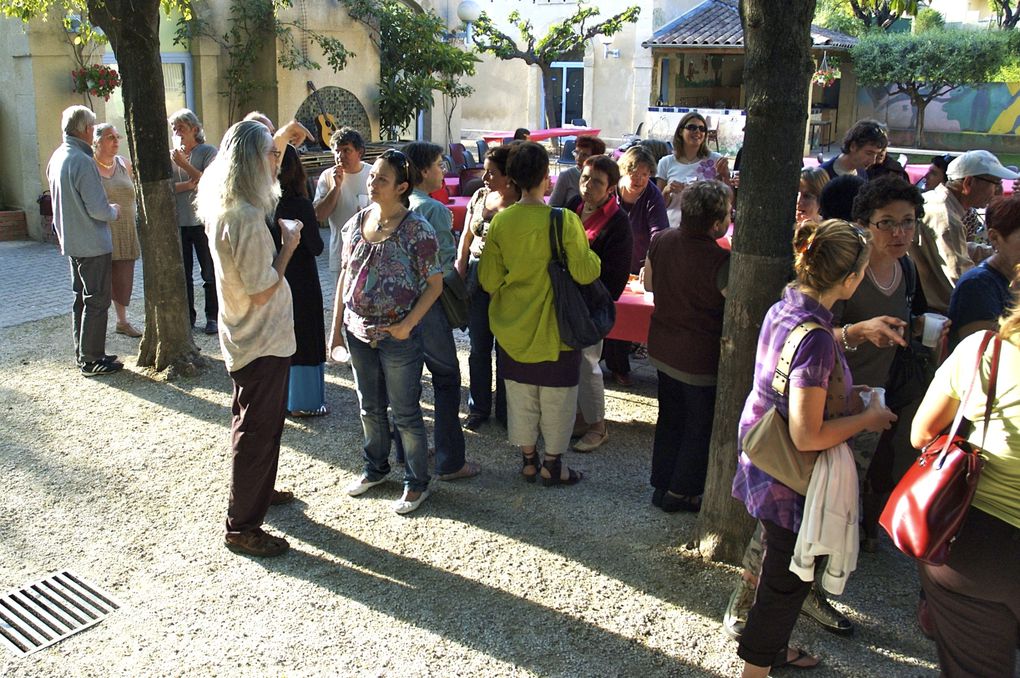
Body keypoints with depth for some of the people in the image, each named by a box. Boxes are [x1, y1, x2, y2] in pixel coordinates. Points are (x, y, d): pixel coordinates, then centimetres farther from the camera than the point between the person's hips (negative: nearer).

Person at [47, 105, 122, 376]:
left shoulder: (56, 157, 7)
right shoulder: (82, 162, -21)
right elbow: (98, 209, -23)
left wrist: (106, 207, 19)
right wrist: (114, 211, -2)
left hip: (71, 240, 9)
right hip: (93, 244, -9)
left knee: (82, 298, 17)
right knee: (97, 302, -1)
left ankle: (82, 353, 26)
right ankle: (91, 360, 5)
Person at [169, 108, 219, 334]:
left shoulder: (208, 151, -1)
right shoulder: (170, 156, 7)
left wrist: (184, 165, -15)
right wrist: (189, 184, -16)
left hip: (203, 221, -3)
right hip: (178, 222, 3)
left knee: (210, 273, 3)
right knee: (182, 274, 8)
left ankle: (212, 317, 12)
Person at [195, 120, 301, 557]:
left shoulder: (222, 207, 2)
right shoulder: (247, 217, -27)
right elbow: (262, 290, -25)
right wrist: (287, 248, -14)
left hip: (250, 336, 10)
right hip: (261, 341, -10)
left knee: (266, 420, 25)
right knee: (257, 430, 1)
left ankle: (259, 491, 44)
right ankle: (241, 527, 13)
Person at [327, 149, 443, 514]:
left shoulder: (416, 229, -14)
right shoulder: (356, 223, 3)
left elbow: (435, 283, -11)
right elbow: (345, 276, 10)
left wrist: (407, 325, -18)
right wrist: (336, 326, 9)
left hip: (398, 336, -5)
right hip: (358, 331, 6)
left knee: (405, 413, 7)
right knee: (370, 407, 20)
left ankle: (417, 483, 23)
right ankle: (375, 468, 40)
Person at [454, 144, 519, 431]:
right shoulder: (480, 196, 5)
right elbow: (466, 238, 11)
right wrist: (459, 274, 4)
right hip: (477, 276, 5)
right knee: (479, 347, 13)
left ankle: (506, 410, 23)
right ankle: (478, 407, 28)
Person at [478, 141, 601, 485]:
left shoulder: (500, 221, -7)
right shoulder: (565, 220, -19)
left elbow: (488, 281, -4)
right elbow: (584, 273, -19)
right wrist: (591, 256, 2)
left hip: (513, 327, 4)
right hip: (555, 327, -4)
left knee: (520, 396, 17)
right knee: (556, 399, 12)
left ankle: (528, 459, 30)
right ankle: (553, 465, 23)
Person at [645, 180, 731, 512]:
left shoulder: (661, 241, -7)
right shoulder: (721, 261, -27)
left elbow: (648, 283, 9)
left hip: (662, 348, 7)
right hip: (700, 359, -6)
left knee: (670, 418, 22)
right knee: (702, 427, 14)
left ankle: (662, 484, 35)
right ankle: (681, 493, 26)